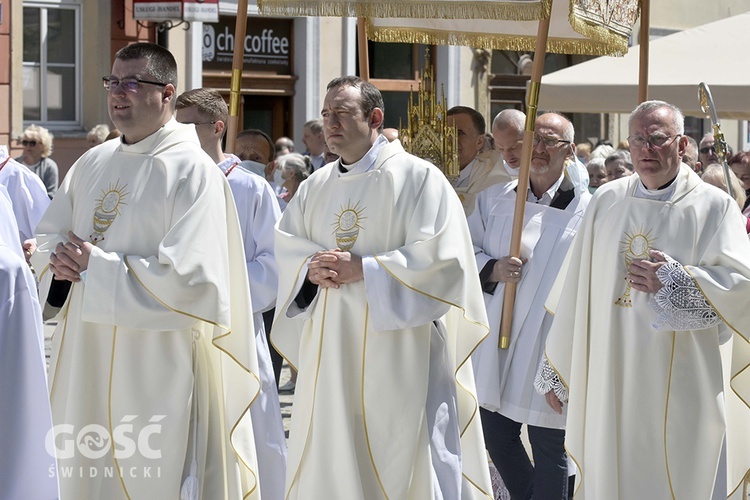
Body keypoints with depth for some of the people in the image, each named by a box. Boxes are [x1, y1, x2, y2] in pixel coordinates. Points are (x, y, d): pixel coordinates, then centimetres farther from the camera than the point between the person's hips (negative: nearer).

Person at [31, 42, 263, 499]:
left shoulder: (192, 170, -11)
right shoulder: (93, 163, 11)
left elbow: (188, 277, -21)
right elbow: (47, 238, 18)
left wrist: (97, 269, -16)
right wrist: (60, 261, -7)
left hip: (154, 367, -7)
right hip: (85, 358, 7)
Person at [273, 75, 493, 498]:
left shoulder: (418, 178, -5)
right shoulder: (316, 187, 14)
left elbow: (441, 258, -14)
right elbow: (286, 246, 14)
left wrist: (362, 270, -18)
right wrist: (311, 269, -10)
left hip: (396, 355, -6)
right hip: (329, 351, 6)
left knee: (399, 462, -4)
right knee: (327, 459, 7)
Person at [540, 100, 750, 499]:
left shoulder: (713, 207, -3)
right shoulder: (607, 201, 8)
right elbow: (576, 292, 10)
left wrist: (674, 280, -25)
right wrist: (558, 371, 11)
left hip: (681, 390, -3)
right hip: (611, 385, 4)